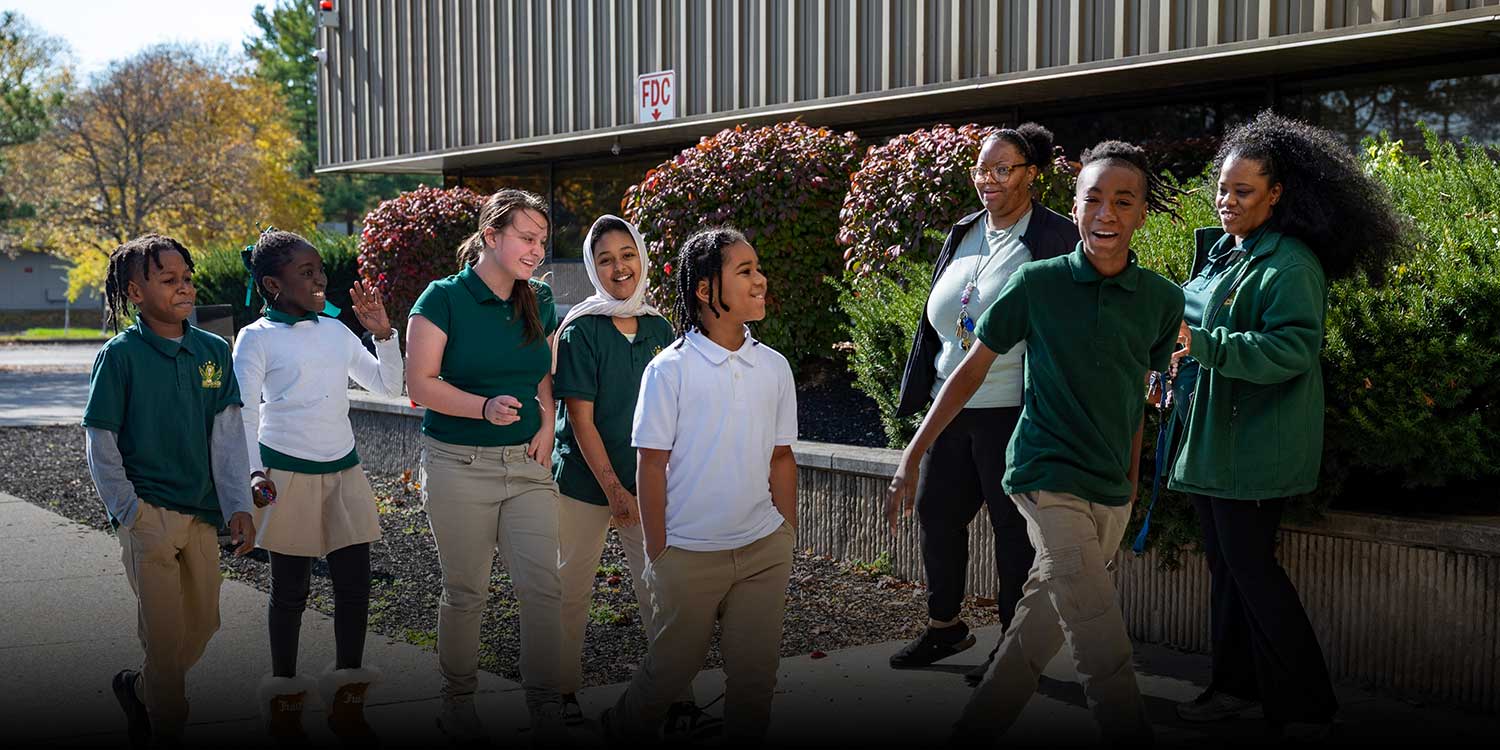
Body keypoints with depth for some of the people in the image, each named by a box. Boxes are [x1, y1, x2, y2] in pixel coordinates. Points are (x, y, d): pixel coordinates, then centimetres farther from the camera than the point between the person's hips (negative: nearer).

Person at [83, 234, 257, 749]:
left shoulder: (213, 351, 3)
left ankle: (138, 689, 40)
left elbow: (227, 433, 1)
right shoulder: (120, 355, -8)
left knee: (203, 624, 14)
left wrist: (238, 507, -6)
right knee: (166, 635, 0)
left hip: (202, 513, 5)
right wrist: (129, 511, -9)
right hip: (150, 515, -5)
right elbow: (101, 444, -5)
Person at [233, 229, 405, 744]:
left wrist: (383, 332, 2)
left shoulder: (336, 332, 10)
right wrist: (255, 471, -20)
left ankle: (347, 700, 17)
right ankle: (283, 699, 21)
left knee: (355, 585, 3)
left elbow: (388, 385, 15)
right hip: (288, 474, -5)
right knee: (291, 590, 5)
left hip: (343, 470, 5)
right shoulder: (257, 338, -4)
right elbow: (243, 413, -9)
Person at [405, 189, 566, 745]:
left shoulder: (538, 303, 9)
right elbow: (420, 383, -10)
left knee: (543, 586, -5)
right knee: (465, 592, 6)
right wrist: (485, 407, -23)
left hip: (527, 464, 4)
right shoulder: (444, 298, -7)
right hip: (460, 465, -4)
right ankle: (457, 700, 26)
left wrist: (546, 425, 3)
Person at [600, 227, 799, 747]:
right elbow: (651, 465, -8)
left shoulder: (774, 367, 3)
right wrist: (657, 554, -7)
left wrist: (789, 538, 9)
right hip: (690, 553, -3)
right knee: (674, 665, 11)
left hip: (764, 549, 4)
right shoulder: (669, 369, -10)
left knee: (755, 670, 9)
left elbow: (781, 458, 9)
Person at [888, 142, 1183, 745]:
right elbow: (972, 368, 1)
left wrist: (1132, 481, 18)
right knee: (1105, 653, -15)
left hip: (1111, 492, 5)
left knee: (1042, 627, 14)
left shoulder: (1162, 299, 2)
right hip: (1049, 478, -4)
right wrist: (912, 457, 0)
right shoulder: (1038, 283, -6)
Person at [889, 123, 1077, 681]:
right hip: (950, 406, 7)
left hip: (1012, 410, -7)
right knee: (935, 511, 14)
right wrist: (916, 392, 16)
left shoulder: (1057, 238, -8)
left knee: (1013, 525, 4)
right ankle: (945, 625, 32)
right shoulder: (962, 235, 12)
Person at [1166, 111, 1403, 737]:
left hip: (1254, 445, -9)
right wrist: (1178, 378, 15)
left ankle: (1305, 705, 8)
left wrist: (1204, 344, -32)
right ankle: (1238, 687, 26)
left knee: (1249, 565, -5)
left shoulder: (1291, 265, -15)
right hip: (1206, 438, 9)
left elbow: (1293, 349, -25)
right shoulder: (1217, 251, 13)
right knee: (1224, 563, 14)